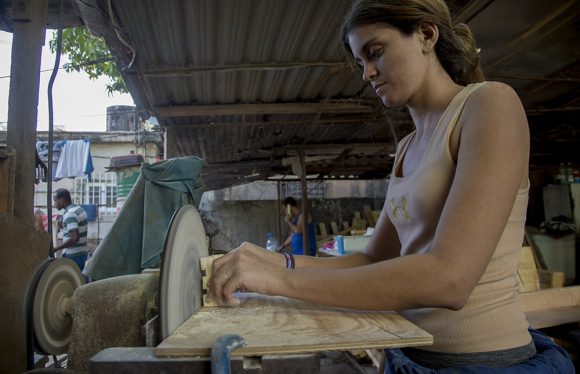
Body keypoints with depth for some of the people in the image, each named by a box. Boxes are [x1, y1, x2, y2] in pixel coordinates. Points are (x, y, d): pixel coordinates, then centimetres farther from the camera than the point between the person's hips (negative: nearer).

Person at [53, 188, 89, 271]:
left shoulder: (69, 214, -17)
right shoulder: (79, 209, 12)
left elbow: (74, 238, -25)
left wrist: (55, 249, -20)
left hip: (72, 255, -9)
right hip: (82, 252, 9)